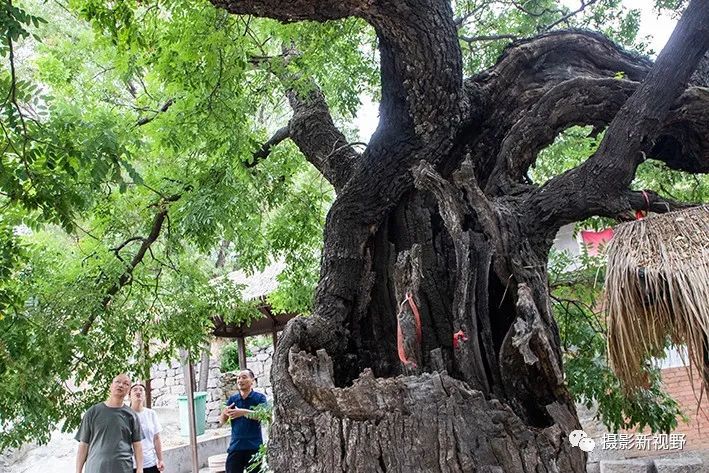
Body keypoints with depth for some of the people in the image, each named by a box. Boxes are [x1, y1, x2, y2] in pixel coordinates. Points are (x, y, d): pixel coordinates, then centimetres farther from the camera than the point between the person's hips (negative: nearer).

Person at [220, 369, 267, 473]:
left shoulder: (260, 398, -1)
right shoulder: (232, 399, 9)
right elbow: (221, 421, 6)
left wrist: (244, 412, -30)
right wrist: (224, 413, -18)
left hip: (254, 446, -3)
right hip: (235, 446, 3)